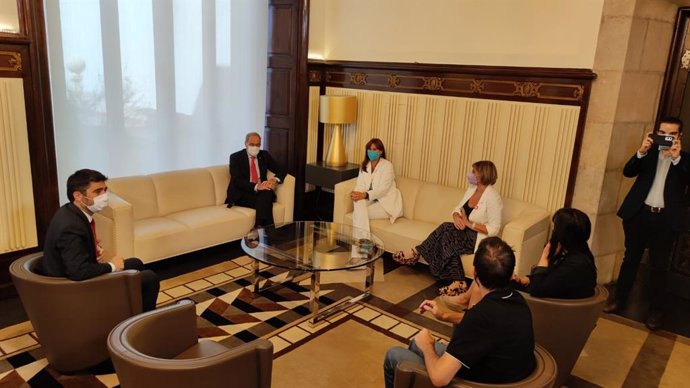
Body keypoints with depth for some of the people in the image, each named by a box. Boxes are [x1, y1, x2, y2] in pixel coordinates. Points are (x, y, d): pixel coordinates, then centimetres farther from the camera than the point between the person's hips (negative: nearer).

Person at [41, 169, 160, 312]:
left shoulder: (68, 211, -2)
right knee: (150, 278, -6)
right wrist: (112, 266, -22)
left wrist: (96, 248, -2)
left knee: (136, 263, 20)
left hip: (74, 278, 9)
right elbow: (79, 272, -38)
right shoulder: (71, 227, -31)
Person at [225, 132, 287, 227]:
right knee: (264, 201, -33)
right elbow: (236, 181, -15)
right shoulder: (235, 157, -2)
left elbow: (281, 170, 10)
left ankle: (260, 228, -32)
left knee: (267, 192, -32)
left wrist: (275, 180, -15)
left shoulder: (265, 155, 11)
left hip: (262, 192, 4)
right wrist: (256, 186, -29)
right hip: (242, 194, -4)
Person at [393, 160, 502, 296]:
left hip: (479, 240, -7)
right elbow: (457, 209, 11)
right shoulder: (471, 189, 8)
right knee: (448, 241, -25)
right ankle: (457, 282, -23)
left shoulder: (492, 197, -17)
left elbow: (494, 229, -20)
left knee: (446, 229, -28)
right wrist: (457, 217, -13)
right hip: (465, 234, 7)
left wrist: (468, 223, -24)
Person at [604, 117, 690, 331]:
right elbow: (628, 172, -5)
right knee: (630, 259, 13)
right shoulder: (649, 152, 8)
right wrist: (641, 151, -19)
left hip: (666, 219, -1)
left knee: (658, 266, 5)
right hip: (639, 213, 1)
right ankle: (619, 298, 25)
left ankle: (656, 310, 17)